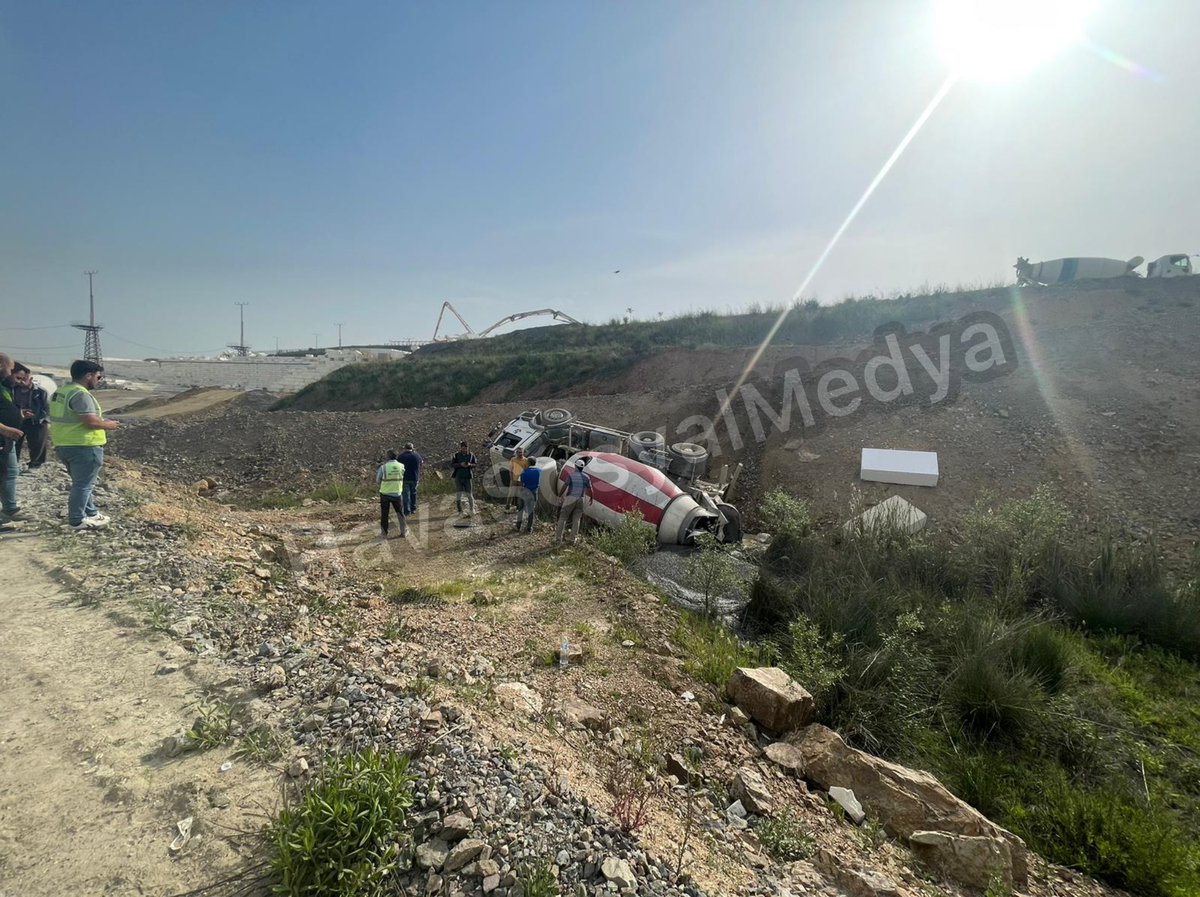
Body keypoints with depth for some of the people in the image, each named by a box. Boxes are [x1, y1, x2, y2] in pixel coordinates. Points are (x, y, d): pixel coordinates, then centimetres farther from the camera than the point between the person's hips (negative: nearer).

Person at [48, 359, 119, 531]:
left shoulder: (60, 392, 13)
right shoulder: (80, 394, -19)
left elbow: (69, 419, 17)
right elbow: (90, 421, -25)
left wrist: (102, 422, 17)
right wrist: (107, 425, -7)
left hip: (64, 445, 10)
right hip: (83, 446, -10)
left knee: (83, 483, 21)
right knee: (83, 485, 0)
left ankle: (91, 513, 30)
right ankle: (77, 521, 5)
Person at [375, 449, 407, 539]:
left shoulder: (383, 467, -13)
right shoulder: (401, 466, -7)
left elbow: (378, 481, -6)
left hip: (385, 494, -1)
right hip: (397, 494, 1)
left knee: (384, 514, 12)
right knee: (400, 513, 16)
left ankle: (384, 533, 18)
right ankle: (404, 531, 20)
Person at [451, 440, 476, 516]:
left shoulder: (471, 455, 2)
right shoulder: (456, 455, 0)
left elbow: (475, 464, 6)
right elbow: (451, 464, -3)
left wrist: (470, 464, -15)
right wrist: (460, 464, -17)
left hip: (467, 477, 0)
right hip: (458, 476, 0)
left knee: (469, 494, 1)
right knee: (458, 494, -1)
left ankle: (472, 510, 15)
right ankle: (460, 511, 8)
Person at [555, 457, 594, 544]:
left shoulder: (571, 475, -5)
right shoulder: (586, 477, 4)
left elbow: (565, 486, -10)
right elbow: (590, 489, 7)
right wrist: (591, 498, 22)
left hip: (570, 498, -3)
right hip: (580, 499, 3)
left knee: (563, 518, 3)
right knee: (576, 519, 9)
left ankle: (558, 538, 1)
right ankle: (573, 539, 7)